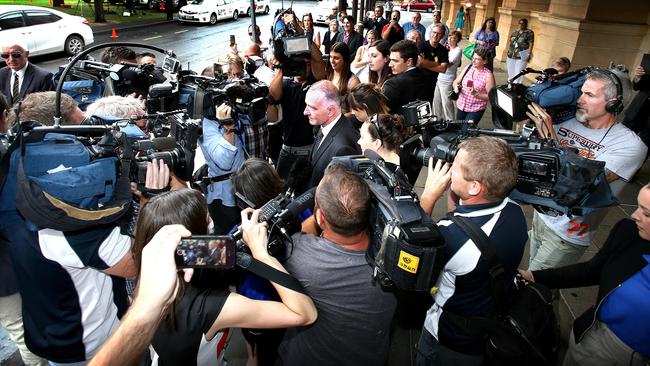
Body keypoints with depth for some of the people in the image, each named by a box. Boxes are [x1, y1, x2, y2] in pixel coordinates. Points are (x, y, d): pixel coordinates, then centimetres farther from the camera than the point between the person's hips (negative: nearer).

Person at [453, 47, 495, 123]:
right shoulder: (468, 67, 1)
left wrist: (476, 93, -26)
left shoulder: (488, 75, -14)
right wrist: (456, 86, -13)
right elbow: (456, 82, 10)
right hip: (460, 106, 5)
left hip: (476, 110, -5)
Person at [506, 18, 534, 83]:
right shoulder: (515, 32, 15)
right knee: (510, 74, 10)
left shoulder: (529, 33, 0)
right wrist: (508, 53, 12)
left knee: (518, 74, -10)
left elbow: (531, 44, -7)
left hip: (521, 57, -5)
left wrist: (529, 54, -15)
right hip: (511, 56, 5)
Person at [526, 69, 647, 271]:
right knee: (533, 265, 22)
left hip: (568, 235, -5)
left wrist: (549, 135, -29)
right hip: (541, 213, 5)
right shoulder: (569, 122, -3)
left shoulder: (630, 145, -19)